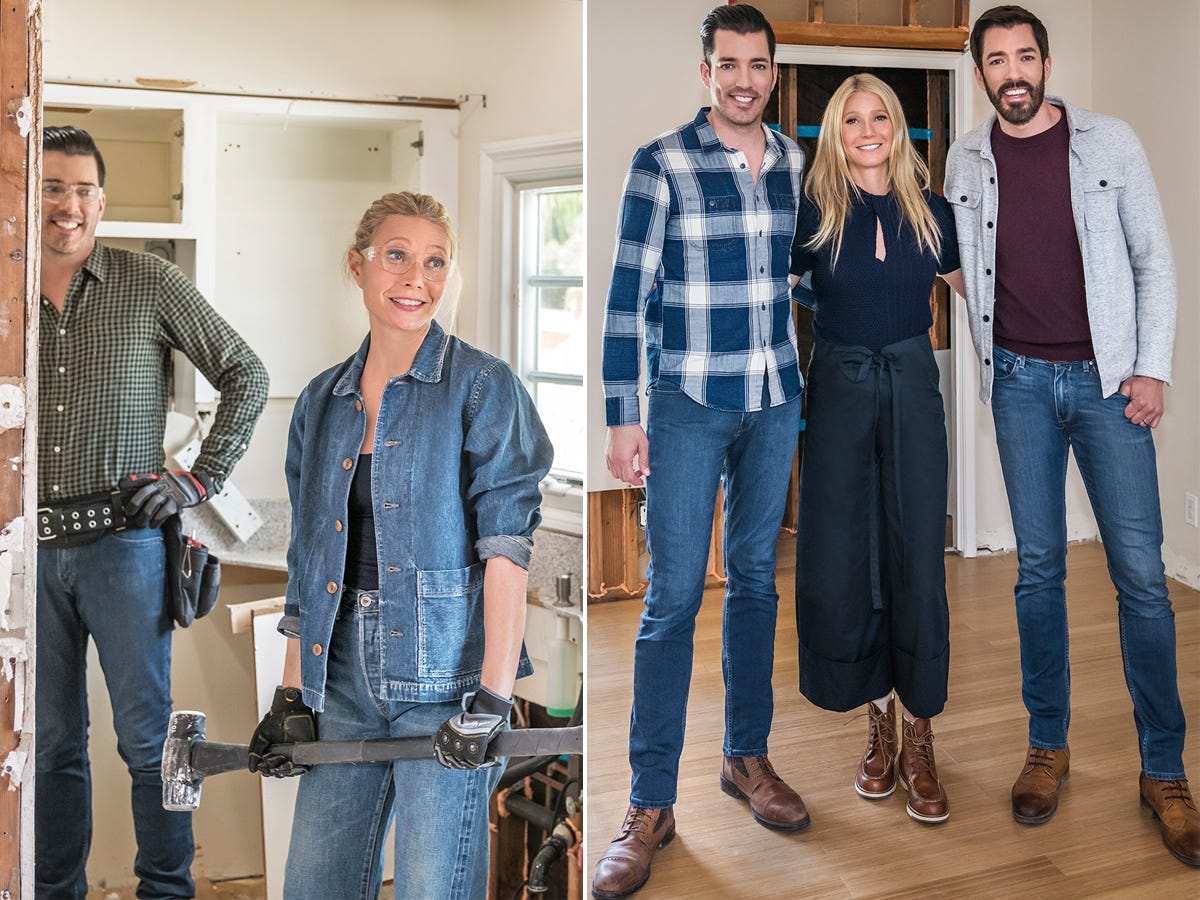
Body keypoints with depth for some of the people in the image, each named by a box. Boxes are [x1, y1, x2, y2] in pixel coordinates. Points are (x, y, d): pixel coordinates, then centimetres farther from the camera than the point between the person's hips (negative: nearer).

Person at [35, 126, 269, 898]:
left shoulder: (151, 284, -1)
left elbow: (247, 376, 3)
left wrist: (202, 481, -3)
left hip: (122, 543, -3)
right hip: (34, 548, 3)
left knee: (147, 735, 3)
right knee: (52, 741, 11)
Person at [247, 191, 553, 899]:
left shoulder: (482, 386, -3)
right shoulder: (322, 401, 13)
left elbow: (507, 544, -10)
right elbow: (308, 561, 15)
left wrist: (493, 699, -18)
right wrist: (292, 696, 9)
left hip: (443, 679, -5)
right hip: (343, 681, 5)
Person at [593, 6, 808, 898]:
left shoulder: (795, 164, 6)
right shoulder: (662, 165, -8)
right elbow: (628, 297, -8)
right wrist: (622, 416, -11)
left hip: (778, 403, 5)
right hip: (689, 406, -4)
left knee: (757, 579, 13)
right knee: (673, 598, -4)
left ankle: (748, 756, 28)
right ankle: (651, 805, 3)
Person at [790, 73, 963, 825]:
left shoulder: (930, 210, 6)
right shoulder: (814, 212, 0)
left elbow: (971, 284, 18)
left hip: (912, 384, 1)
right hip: (841, 387, -1)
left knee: (917, 552, -1)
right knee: (841, 554, 1)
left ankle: (920, 740, 7)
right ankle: (879, 723, 18)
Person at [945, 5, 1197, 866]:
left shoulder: (1109, 142, 1)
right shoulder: (967, 159, 7)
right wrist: (992, 360, 7)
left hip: (1107, 375, -2)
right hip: (1020, 379, 2)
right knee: (1039, 567, 6)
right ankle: (1048, 746, 18)